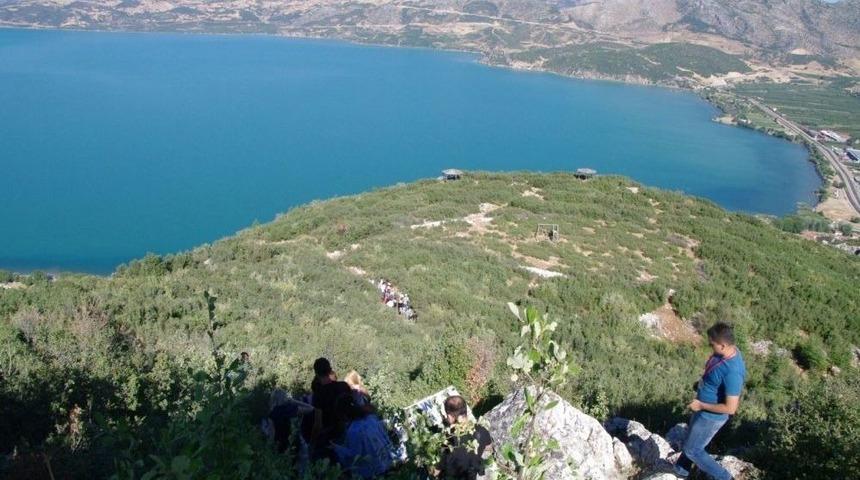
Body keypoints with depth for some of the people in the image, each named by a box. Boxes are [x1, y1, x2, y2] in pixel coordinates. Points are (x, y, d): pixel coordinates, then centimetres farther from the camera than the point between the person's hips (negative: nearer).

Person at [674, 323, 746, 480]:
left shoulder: (733, 371, -37)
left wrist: (701, 405, -22)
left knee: (692, 450, 12)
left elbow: (730, 408, -31)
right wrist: (701, 382, 3)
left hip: (711, 416, -9)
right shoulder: (728, 351, -9)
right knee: (691, 440, 28)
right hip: (704, 411, 9)